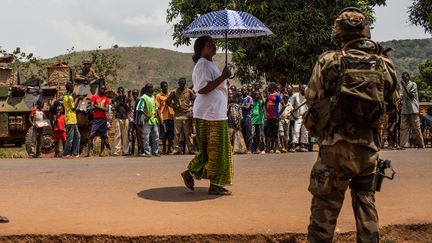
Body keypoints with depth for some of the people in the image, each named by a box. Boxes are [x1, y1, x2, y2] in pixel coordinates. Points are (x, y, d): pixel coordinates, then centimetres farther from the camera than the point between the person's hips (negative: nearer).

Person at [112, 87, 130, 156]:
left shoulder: (126, 99, 13)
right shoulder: (115, 99, 7)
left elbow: (128, 108, 4)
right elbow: (115, 108, -5)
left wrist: (124, 100, -3)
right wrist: (120, 100, -7)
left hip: (125, 118, 2)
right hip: (118, 118, -2)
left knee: (125, 135, 0)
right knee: (117, 135, -7)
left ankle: (125, 151, 3)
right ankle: (117, 151, -9)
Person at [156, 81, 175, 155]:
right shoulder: (158, 96, 3)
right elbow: (158, 107, -1)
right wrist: (160, 118, -11)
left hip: (171, 116, 3)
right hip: (164, 117, -3)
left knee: (171, 135, 3)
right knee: (164, 135, -2)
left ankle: (169, 149, 10)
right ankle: (164, 150, 6)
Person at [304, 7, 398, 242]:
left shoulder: (329, 61, -9)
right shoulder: (384, 65, 2)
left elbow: (312, 98, -3)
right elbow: (391, 104, 12)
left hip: (336, 146, -3)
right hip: (369, 147, 4)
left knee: (325, 207, 5)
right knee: (365, 201, 19)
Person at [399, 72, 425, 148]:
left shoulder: (413, 84, -1)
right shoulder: (402, 86, 18)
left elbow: (410, 95, -11)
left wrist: (404, 86, -13)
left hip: (413, 110, -5)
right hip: (404, 110, 6)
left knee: (416, 128, -4)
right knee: (403, 128, -4)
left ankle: (421, 145, 3)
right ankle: (403, 145, -7)